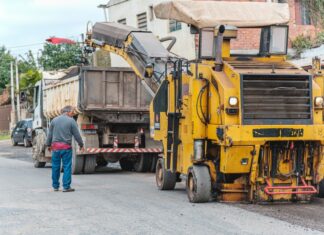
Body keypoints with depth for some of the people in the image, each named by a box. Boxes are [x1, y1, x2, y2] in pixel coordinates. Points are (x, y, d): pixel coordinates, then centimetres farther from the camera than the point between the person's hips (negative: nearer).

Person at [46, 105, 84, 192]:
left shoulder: (54, 120, 7)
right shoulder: (71, 121, -4)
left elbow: (50, 134, 12)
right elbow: (77, 135, -1)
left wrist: (48, 145, 23)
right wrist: (81, 145, 12)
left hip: (55, 146, 4)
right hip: (66, 146, -4)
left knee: (55, 167, 10)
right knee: (67, 167, 0)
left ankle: (55, 186, 18)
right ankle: (66, 186, -2)